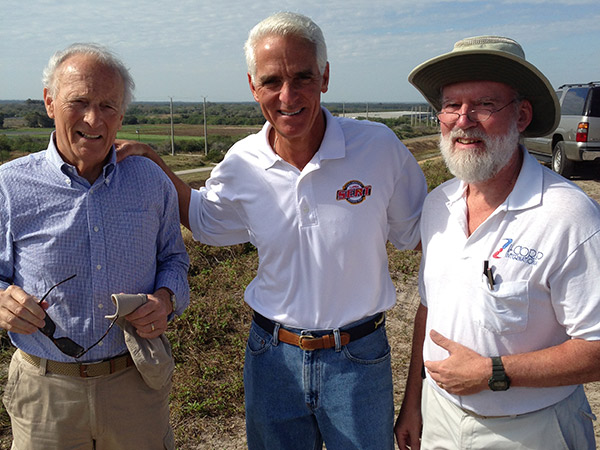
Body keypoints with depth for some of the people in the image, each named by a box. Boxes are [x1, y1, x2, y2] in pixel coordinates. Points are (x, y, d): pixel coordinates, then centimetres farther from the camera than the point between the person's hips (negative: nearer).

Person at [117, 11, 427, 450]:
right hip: (273, 357, 2)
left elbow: (419, 235, 0)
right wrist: (154, 165, 1)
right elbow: (205, 221, 13)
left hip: (359, 359, -1)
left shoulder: (380, 147, -14)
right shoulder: (241, 164, -7)